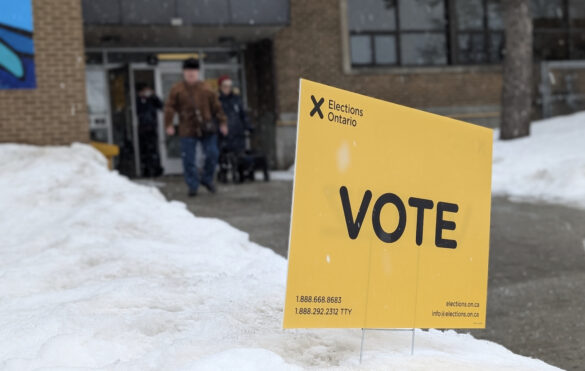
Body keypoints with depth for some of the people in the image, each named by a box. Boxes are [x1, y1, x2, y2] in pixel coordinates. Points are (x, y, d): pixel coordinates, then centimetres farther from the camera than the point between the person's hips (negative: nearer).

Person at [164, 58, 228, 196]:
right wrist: (169, 125, -8)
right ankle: (193, 186, 9)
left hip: (206, 129, 1)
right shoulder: (177, 89, 3)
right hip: (187, 130, -1)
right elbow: (170, 107, 1)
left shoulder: (205, 89, 7)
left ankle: (207, 179, 20)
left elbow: (216, 106, 10)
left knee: (212, 154, -2)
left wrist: (222, 123, 8)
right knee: (189, 160, -2)